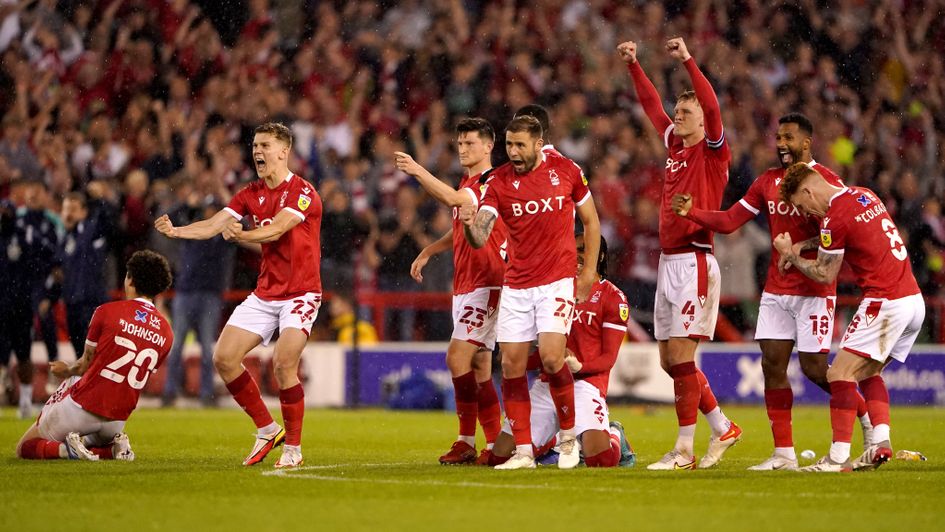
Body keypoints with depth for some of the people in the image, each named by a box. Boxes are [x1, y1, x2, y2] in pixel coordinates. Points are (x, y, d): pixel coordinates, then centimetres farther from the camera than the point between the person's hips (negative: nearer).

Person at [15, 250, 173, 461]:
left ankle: (68, 449, -14)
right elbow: (135, 378, 12)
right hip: (117, 420, 4)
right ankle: (116, 446, 4)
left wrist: (68, 371, 23)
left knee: (25, 448, 14)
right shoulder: (166, 333, 3)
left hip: (83, 405, -4)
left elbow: (86, 365, -3)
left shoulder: (106, 312, -10)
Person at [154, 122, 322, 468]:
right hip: (264, 293, 7)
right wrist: (176, 231, -19)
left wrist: (240, 235, -45)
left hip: (300, 293, -7)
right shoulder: (251, 194, 8)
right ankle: (267, 430, 11)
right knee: (224, 358, -3)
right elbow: (215, 224, -1)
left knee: (284, 363, -22)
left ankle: (293, 447, -8)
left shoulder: (302, 192, -13)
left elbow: (276, 229, -27)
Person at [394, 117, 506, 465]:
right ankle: (495, 444, 8)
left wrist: (419, 172, -32)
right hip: (465, 285, 10)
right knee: (478, 366, 7)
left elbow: (453, 200, -27)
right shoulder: (467, 184, 19)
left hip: (485, 284, -10)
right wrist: (428, 252, 23)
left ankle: (467, 441, -11)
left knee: (457, 356, -16)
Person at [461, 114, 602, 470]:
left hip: (558, 280, -3)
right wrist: (469, 225, -35)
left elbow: (591, 221, 11)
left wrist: (588, 271, 5)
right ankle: (523, 451, 6)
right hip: (516, 286, 3)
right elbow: (480, 239, -11)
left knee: (551, 356, -17)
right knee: (512, 363, -2)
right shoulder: (498, 181, -2)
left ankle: (568, 435, 4)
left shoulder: (566, 171, -2)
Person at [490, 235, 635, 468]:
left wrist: (579, 367, -21)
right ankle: (554, 440, 27)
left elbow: (608, 359, -3)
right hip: (547, 384, 6)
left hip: (585, 383, -6)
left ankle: (614, 435, 10)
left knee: (600, 459, -28)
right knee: (499, 456, -2)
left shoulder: (612, 297, 1)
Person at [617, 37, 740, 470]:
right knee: (669, 360, 9)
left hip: (694, 262, -8)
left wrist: (688, 61, -25)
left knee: (680, 354, -10)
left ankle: (685, 449, -6)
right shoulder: (675, 147, 16)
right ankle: (722, 429, 21)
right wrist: (633, 65, 24)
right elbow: (652, 106, 26)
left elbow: (712, 108, -20)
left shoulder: (713, 151, -4)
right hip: (668, 263, 8)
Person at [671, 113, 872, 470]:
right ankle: (784, 454, 4)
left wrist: (802, 247, -26)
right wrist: (691, 212, -4)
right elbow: (729, 221, 11)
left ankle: (868, 417, 17)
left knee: (814, 368, -7)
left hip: (814, 290, -6)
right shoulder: (768, 182, 11)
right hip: (776, 290, 6)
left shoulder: (827, 181, -9)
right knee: (772, 364, 0)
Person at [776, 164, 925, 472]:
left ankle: (838, 457, -12)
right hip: (914, 299, 9)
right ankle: (881, 442, 4)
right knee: (868, 373, 19)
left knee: (841, 373, -7)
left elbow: (824, 275, -2)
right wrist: (804, 246, 24)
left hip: (885, 302, -9)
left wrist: (790, 255, 12)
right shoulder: (864, 195, 14)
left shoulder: (835, 217, -12)